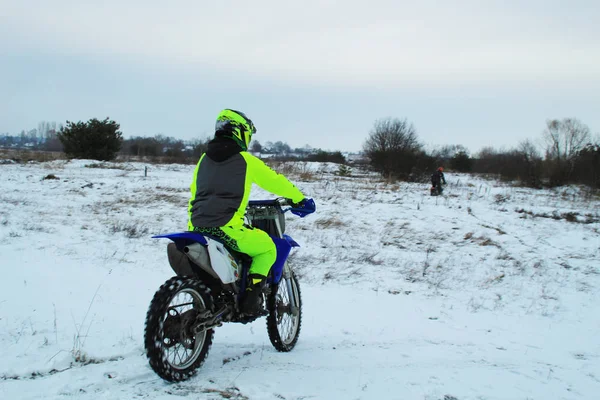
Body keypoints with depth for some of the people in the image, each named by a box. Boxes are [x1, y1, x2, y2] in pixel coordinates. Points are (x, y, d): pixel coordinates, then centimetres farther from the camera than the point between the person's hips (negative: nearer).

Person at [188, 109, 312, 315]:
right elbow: (275, 181, 10)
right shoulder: (246, 160, 0)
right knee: (268, 248, 13)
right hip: (226, 228, -6)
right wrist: (300, 199, 25)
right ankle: (251, 298, -1)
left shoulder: (204, 159, 17)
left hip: (198, 228, 6)